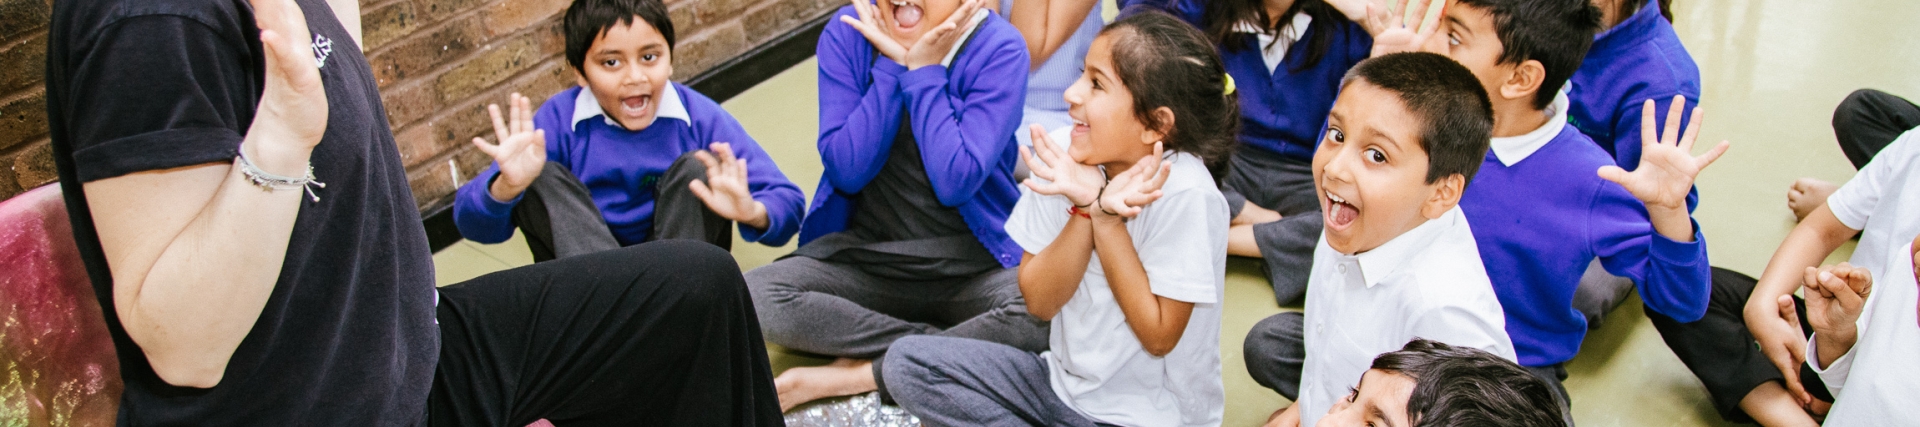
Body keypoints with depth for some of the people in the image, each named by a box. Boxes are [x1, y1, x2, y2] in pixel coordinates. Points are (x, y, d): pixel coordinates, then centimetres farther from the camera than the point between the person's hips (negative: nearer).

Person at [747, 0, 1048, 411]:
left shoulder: (999, 49, -11)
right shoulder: (846, 34, -4)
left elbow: (956, 182, -19)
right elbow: (846, 171, -11)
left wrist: (925, 70, -18)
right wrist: (893, 65, -17)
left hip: (972, 261, -2)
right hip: (864, 251, 3)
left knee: (1044, 315, -34)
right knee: (754, 297, -23)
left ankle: (845, 377, -21)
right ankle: (962, 347, -16)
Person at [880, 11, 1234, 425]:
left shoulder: (1185, 196, -23)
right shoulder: (1061, 155, -8)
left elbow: (1159, 337, -18)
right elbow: (1039, 302, -6)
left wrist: (1107, 219, -25)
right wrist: (1085, 208, -22)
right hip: (1064, 380, 6)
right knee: (907, 360, -7)